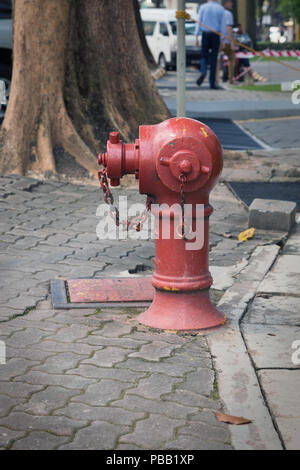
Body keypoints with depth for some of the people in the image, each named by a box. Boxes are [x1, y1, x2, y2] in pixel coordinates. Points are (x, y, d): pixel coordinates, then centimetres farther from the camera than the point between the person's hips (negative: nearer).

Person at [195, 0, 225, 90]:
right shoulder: (221, 9, 3)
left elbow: (199, 22, -2)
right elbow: (222, 24, 1)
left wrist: (197, 37, -2)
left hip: (205, 35, 0)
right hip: (216, 35, 0)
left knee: (204, 56, 14)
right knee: (214, 59, 5)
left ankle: (203, 71, -18)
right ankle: (212, 83, 3)